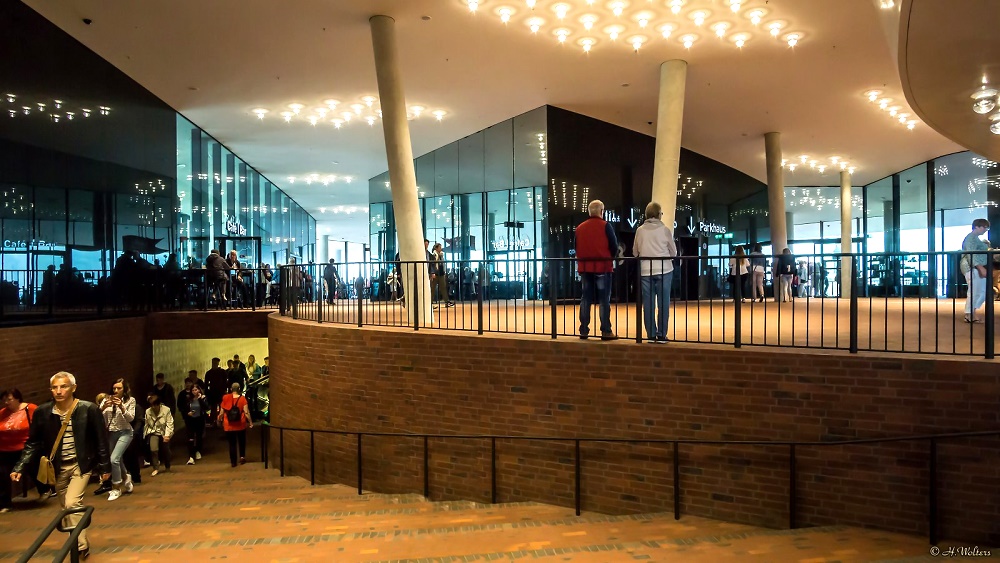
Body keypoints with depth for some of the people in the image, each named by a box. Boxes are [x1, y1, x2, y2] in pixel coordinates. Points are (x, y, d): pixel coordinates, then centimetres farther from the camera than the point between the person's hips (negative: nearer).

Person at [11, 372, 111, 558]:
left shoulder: (89, 410, -16)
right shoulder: (42, 412, -8)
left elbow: (101, 440, -8)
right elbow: (33, 443, 3)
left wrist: (105, 467, -5)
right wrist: (20, 467, -7)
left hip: (81, 464, -4)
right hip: (58, 467, 4)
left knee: (72, 503, -18)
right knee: (66, 508, 13)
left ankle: (81, 547, -5)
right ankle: (74, 543, 29)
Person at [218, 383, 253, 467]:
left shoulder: (225, 398, -6)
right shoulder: (242, 398, -9)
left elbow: (222, 412, -2)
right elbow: (246, 412, -12)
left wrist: (219, 420, 16)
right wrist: (250, 422, -3)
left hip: (229, 426, 0)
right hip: (241, 425, 0)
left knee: (232, 444, 9)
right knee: (242, 441, 22)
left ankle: (233, 461, 9)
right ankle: (242, 456, 12)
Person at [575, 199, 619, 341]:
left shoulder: (580, 227, 7)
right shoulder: (605, 226, -6)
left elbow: (577, 248, 9)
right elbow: (614, 247, -7)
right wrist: (610, 257, 10)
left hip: (584, 267, 4)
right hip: (602, 267, -4)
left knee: (585, 298, 9)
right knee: (604, 299, 0)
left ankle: (584, 330, 10)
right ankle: (606, 331, -1)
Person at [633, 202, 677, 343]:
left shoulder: (640, 230, 2)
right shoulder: (664, 230, -3)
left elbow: (635, 252, 8)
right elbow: (673, 252, 4)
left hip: (645, 271, 2)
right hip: (664, 270, -2)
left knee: (648, 304, 5)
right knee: (663, 303, 3)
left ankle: (651, 335, 6)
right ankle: (661, 335, 2)